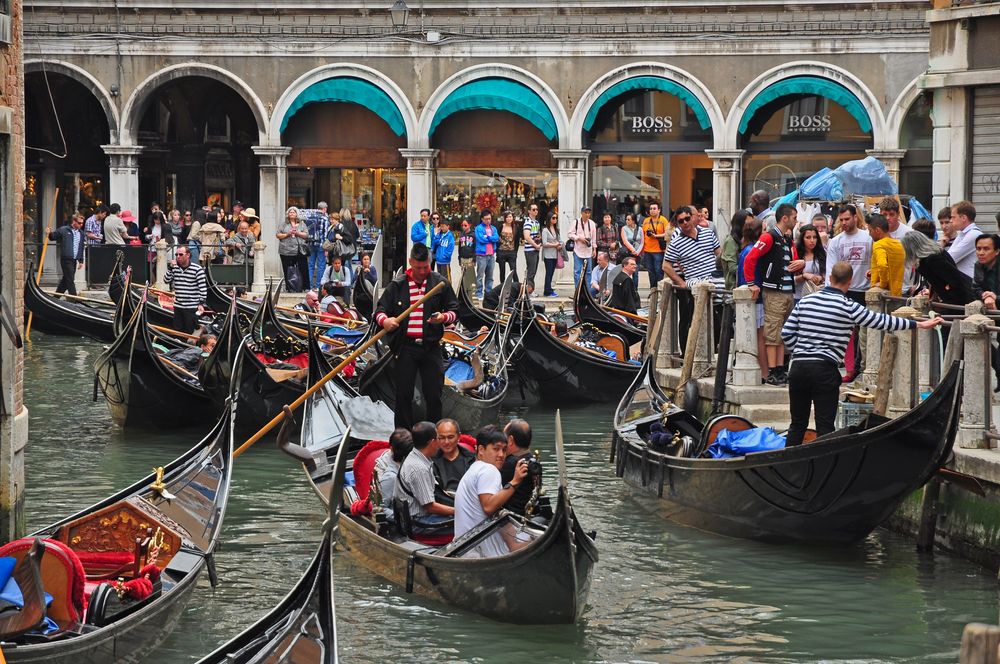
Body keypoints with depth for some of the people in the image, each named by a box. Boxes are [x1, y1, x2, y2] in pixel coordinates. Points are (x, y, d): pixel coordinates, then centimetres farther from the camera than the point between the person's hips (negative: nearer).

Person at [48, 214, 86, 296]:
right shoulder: (64, 230, -5)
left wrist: (81, 261, 15)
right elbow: (53, 236, 2)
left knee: (65, 279, 13)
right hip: (66, 259, -7)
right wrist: (49, 234, -20)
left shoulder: (81, 233, 13)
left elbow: (81, 248, 17)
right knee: (70, 280, -7)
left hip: (74, 260, 7)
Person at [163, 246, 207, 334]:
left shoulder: (197, 269, -10)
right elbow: (166, 280, 4)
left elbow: (203, 288, -10)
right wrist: (170, 268, -8)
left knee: (189, 332, -2)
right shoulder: (175, 268, 8)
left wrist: (201, 303, -15)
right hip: (178, 306, 6)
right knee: (177, 331, 10)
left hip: (192, 307, -6)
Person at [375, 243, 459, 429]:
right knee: (403, 394, 3)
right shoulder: (397, 285, 4)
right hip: (405, 347, 0)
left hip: (431, 347, 0)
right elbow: (380, 310, 3)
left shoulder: (440, 283, 5)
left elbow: (454, 310, 10)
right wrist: (384, 320, -21)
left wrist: (444, 317, -13)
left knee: (434, 395, 2)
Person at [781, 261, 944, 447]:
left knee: (797, 424, 13)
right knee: (825, 426, 1)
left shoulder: (805, 301, 8)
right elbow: (882, 322, -1)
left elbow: (786, 333, 9)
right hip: (825, 369, -4)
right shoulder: (848, 307, -5)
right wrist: (919, 324, 5)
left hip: (798, 367, 4)